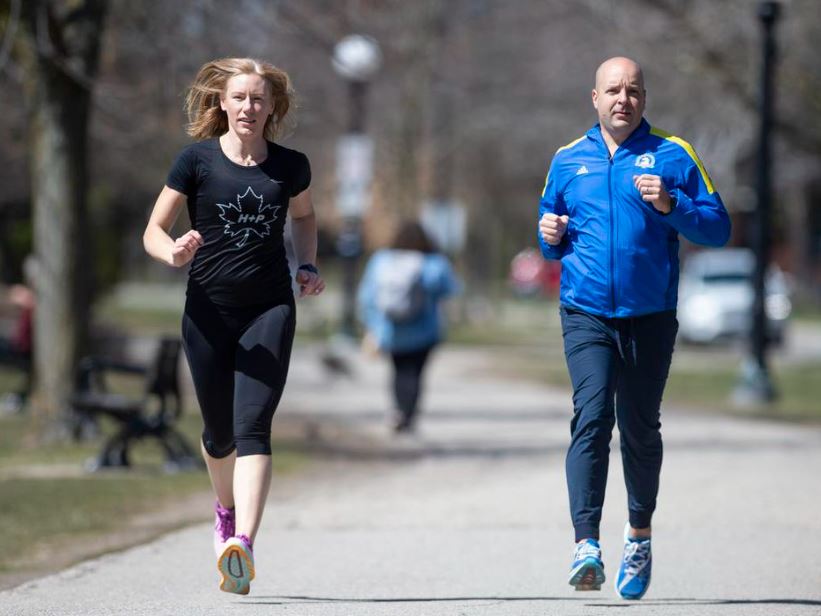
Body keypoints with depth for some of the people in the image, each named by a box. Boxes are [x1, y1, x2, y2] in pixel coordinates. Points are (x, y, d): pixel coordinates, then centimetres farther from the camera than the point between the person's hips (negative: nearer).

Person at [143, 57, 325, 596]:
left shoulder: (290, 166, 3)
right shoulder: (197, 161, -2)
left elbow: (304, 215, 24)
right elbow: (153, 231, 0)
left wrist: (308, 267, 7)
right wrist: (175, 253, -23)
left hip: (270, 309, 0)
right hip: (209, 309, 1)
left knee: (252, 427, -16)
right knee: (220, 433, 13)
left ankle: (243, 544, -28)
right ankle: (227, 509, 44)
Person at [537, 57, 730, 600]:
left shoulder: (672, 156, 3)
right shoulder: (568, 159, 11)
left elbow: (718, 228, 0)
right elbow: (550, 227, 24)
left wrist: (671, 205, -17)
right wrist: (550, 236, 0)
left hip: (651, 316, 0)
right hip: (586, 315, 0)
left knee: (640, 428, 10)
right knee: (591, 417, -17)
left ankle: (640, 533, 33)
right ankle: (586, 545, -24)